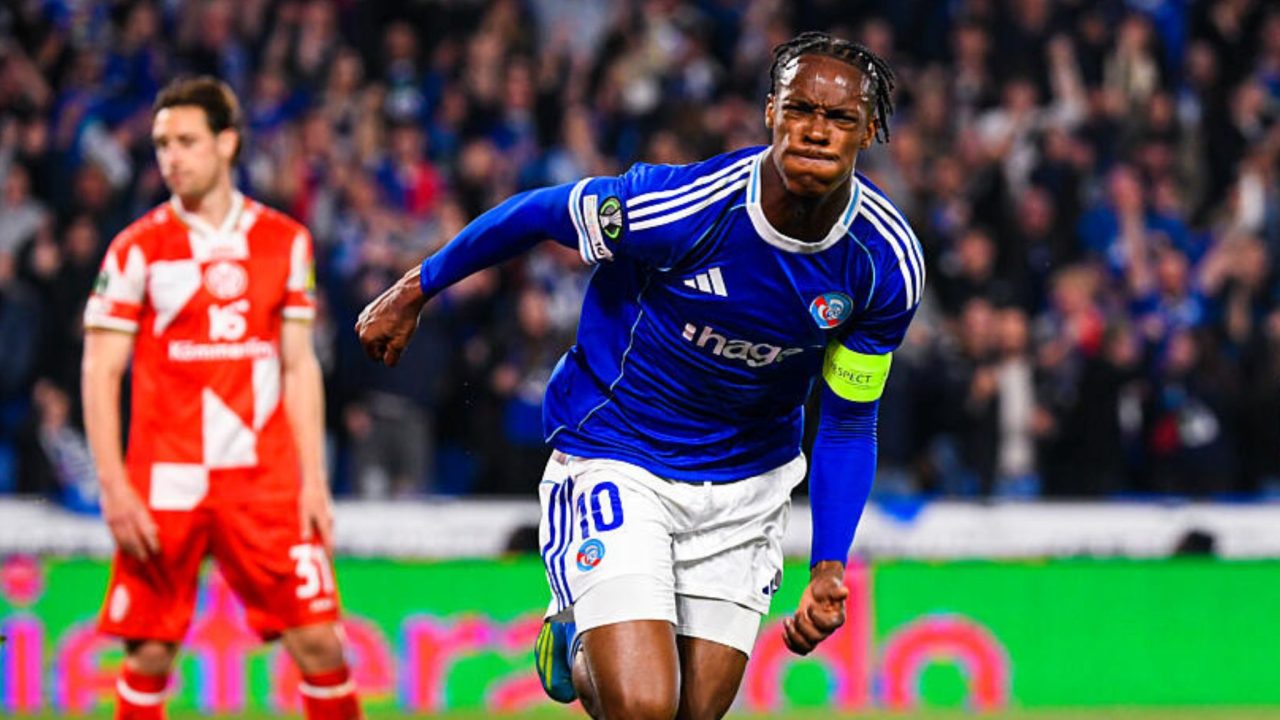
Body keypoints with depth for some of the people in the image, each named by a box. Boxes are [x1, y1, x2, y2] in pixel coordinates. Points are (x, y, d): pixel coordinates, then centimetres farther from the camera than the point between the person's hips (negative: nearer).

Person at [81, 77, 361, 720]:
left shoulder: (284, 241, 9)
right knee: (148, 656, -1)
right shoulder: (138, 249, 1)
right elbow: (100, 371, 0)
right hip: (164, 486, -1)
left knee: (318, 641, -6)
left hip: (265, 483, 1)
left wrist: (313, 477, 4)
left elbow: (299, 366, 12)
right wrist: (113, 486, -9)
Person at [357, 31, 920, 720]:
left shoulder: (888, 263, -15)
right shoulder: (683, 206, -28)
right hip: (616, 466, -4)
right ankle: (577, 641, 19)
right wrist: (414, 291, 3)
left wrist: (828, 570, -12)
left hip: (746, 482, 4)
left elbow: (848, 424, -2)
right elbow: (537, 212, -9)